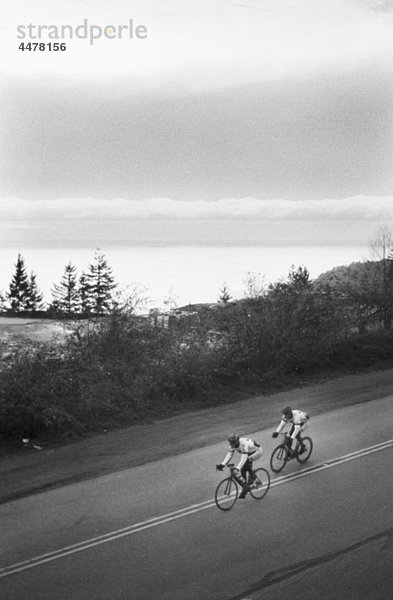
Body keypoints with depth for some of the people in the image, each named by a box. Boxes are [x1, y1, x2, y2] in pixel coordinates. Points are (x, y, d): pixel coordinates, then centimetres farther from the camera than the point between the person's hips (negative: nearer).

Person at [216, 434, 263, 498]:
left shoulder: (244, 444, -41)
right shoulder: (233, 444, -18)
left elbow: (244, 458, -46)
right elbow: (229, 455, -16)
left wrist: (237, 468, -55)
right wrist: (222, 465, -28)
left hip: (257, 451, -7)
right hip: (248, 453, 7)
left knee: (247, 461, -34)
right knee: (242, 470, -5)